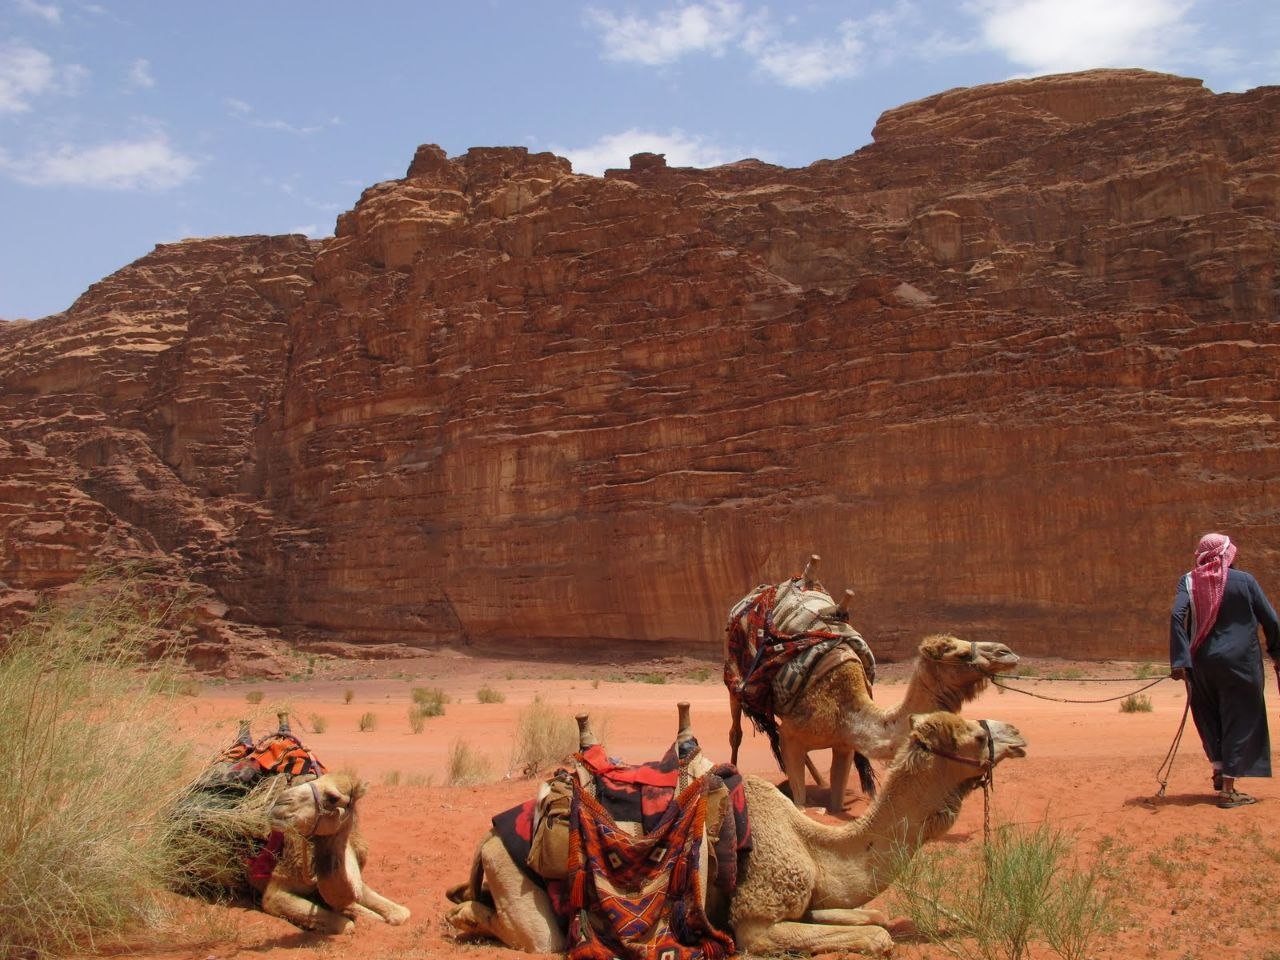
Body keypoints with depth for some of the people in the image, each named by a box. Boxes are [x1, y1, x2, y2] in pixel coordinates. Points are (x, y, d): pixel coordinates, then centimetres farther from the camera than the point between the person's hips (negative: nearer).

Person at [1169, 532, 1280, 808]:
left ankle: (1219, 768, 21)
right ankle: (1228, 789, 5)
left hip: (1202, 663, 2)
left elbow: (1177, 615, -14)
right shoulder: (1244, 580, -2)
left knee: (1210, 718, 22)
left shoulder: (1189, 581, 1)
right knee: (1239, 720, 5)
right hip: (1240, 662, -2)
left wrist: (1179, 660, -16)